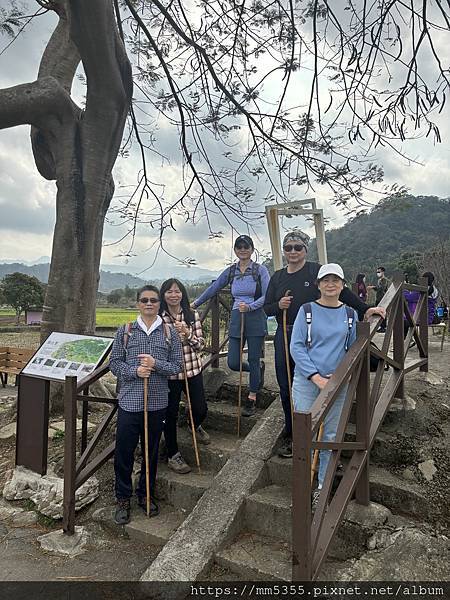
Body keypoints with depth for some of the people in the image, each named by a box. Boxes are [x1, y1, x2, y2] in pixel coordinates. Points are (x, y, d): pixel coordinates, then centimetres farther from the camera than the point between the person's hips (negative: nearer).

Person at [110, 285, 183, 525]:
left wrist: (156, 365, -18)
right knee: (124, 452, 7)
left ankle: (146, 495, 35)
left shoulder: (170, 333, 1)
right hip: (129, 401, -1)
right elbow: (114, 363, 1)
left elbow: (177, 366, 0)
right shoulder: (125, 331, 0)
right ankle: (123, 498, 28)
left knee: (151, 452, 15)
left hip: (157, 403, 1)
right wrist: (134, 371, -17)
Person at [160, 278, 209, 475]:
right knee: (170, 414, 8)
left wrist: (187, 334, -20)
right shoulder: (158, 318, -6)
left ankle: (196, 426, 49)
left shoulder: (193, 315, -1)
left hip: (193, 370, 2)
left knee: (201, 409, 11)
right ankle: (173, 455, 28)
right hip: (169, 373, -2)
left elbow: (200, 344, -3)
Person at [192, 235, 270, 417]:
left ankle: (251, 400, 23)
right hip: (236, 320, 4)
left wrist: (250, 307, -23)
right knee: (233, 363, 2)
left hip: (256, 320, -4)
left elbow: (267, 296, -10)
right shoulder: (230, 271, 9)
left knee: (253, 361, 5)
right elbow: (213, 288, 18)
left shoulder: (260, 270, -3)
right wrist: (196, 303, 22)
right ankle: (258, 369, 33)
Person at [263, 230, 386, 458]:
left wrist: (365, 309, -9)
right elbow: (267, 308, 11)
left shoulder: (315, 271, -2)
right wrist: (279, 305, -10)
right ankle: (290, 436, 25)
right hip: (283, 338, 4)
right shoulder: (277, 277, 11)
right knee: (285, 389, 9)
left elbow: (342, 292, -3)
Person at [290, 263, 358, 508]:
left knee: (329, 436, 11)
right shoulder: (307, 310, -4)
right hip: (307, 380, -2)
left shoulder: (350, 314, 5)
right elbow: (296, 346, -8)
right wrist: (316, 378, -16)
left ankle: (321, 486, 27)